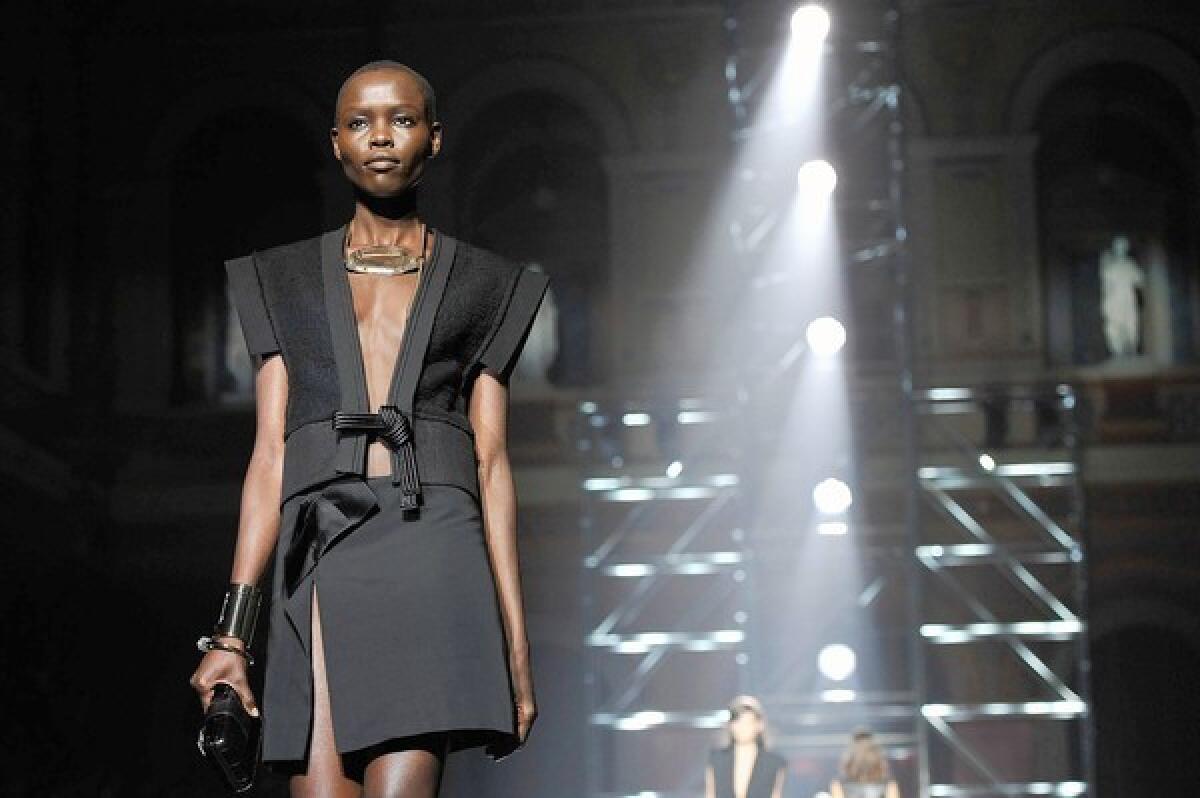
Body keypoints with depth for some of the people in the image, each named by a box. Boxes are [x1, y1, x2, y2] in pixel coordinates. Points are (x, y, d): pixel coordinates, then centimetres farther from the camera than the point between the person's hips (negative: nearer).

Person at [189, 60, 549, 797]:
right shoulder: (287, 283, 20)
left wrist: (517, 649, 4)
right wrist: (232, 632, 2)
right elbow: (269, 457, 12)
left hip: (431, 550, -2)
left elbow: (492, 465, 11)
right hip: (320, 564, 2)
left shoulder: (481, 287, 17)